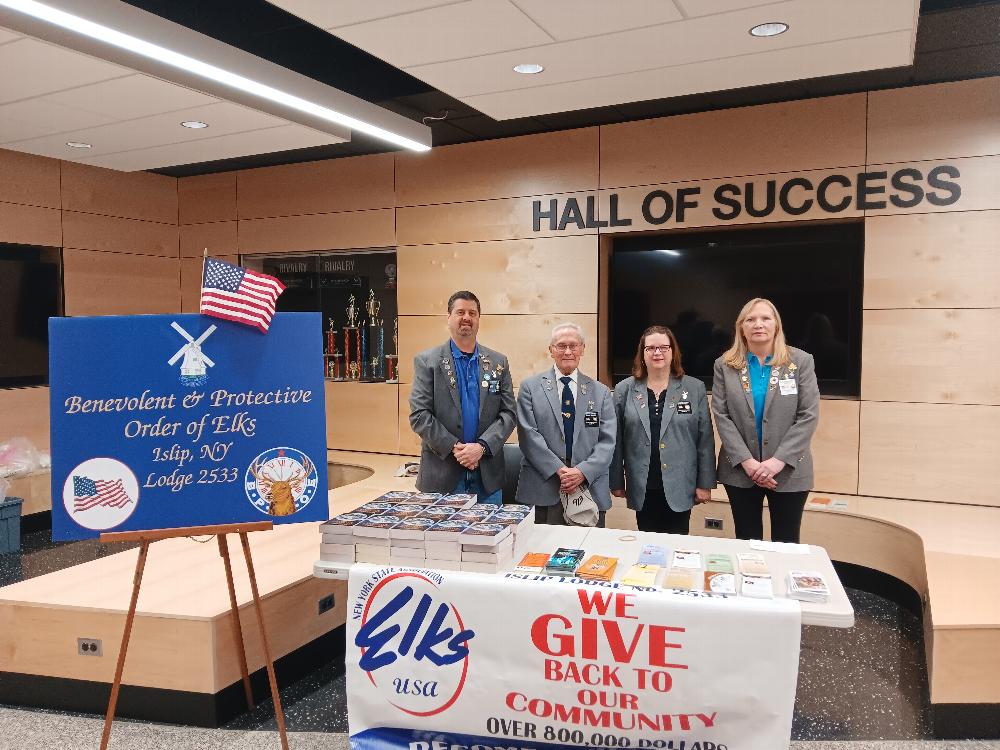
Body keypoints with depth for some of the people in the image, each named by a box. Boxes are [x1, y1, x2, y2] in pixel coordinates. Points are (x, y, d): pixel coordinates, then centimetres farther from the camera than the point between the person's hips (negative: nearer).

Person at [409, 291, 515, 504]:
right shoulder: (427, 361, 0)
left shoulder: (498, 363, 8)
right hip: (441, 476, -2)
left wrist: (482, 446, -12)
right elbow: (419, 415, -6)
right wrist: (454, 447, -14)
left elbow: (508, 413, 3)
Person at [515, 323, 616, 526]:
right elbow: (528, 436, -4)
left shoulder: (601, 392, 11)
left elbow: (607, 441, 3)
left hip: (590, 488, 2)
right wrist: (559, 469, -13)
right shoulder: (530, 387, 5)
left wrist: (583, 471, -12)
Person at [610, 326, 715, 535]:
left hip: (679, 487, 0)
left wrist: (705, 484, 0)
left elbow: (705, 439, 2)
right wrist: (616, 482, 3)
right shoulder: (625, 390, 3)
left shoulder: (695, 389, 2)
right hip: (642, 488, 1)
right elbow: (616, 440, 4)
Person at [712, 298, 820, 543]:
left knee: (786, 545, 6)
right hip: (740, 470, 1)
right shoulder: (725, 365, 3)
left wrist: (779, 460, -15)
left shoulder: (801, 361, 1)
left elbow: (809, 416, -5)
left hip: (788, 471, -1)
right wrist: (746, 461, -14)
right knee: (747, 543, 10)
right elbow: (721, 415, -3)